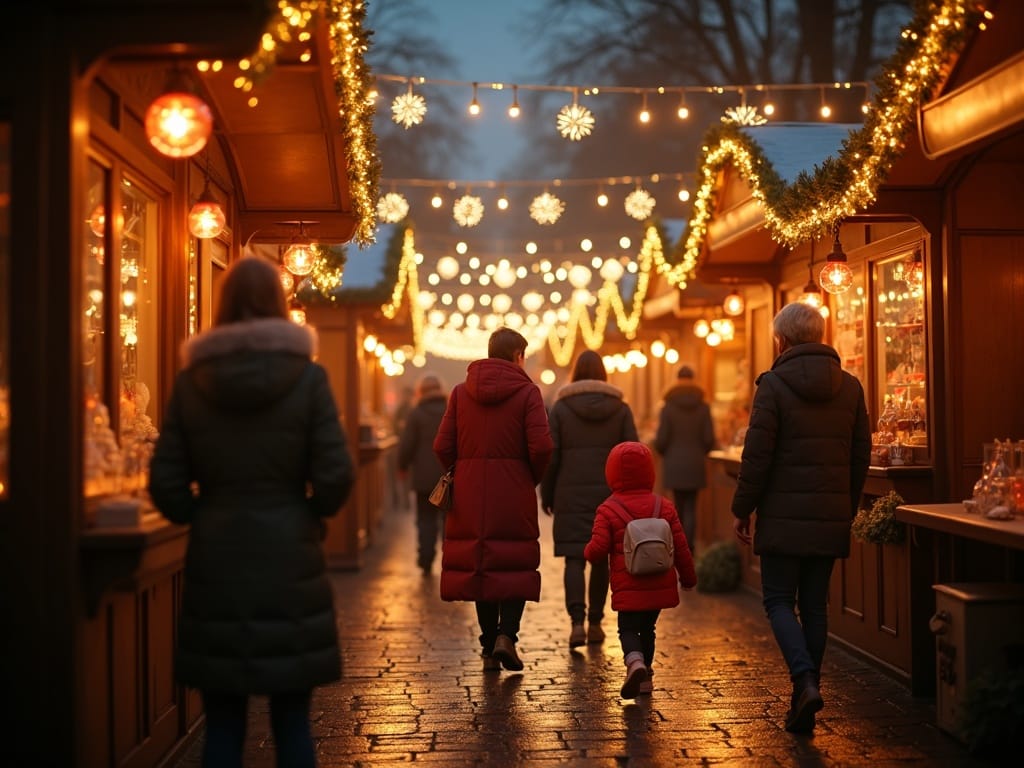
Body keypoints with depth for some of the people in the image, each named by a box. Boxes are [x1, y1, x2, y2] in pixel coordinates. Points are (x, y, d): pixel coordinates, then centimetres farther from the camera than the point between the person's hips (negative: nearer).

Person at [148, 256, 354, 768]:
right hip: (290, 564, -1)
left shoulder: (191, 381, 0)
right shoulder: (306, 376, -5)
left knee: (223, 723, 10)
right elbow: (335, 477, -10)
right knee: (292, 723, 8)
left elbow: (166, 486, -1)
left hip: (214, 565, 2)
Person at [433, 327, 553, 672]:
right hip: (514, 495, -3)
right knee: (516, 567, 6)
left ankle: (489, 648, 11)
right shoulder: (527, 391, -4)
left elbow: (443, 446, 0)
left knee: (479, 565, 10)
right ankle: (506, 634, -12)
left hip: (470, 495, 3)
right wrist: (533, 479, 6)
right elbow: (540, 447, -12)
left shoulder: (461, 391, 6)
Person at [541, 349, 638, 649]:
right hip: (609, 493, 2)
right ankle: (595, 622, 20)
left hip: (571, 495, -2)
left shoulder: (560, 408, -2)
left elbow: (550, 456, -3)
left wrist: (547, 496, 6)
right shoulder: (620, 408, 3)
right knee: (601, 557, 13)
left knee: (575, 558, -2)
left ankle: (577, 621, -19)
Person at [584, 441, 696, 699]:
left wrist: (588, 551, 11)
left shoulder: (608, 510, -7)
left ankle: (635, 662, -21)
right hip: (660, 587, 4)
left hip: (628, 588, -3)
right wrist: (688, 578, 18)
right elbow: (680, 548, 6)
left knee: (628, 629, 7)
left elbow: (598, 549, -13)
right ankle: (645, 676, 25)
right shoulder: (665, 507, 3)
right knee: (647, 628, 20)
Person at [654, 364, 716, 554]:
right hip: (695, 465, 1)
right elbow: (709, 439, -4)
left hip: (674, 465, -1)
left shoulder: (668, 407, -6)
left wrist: (664, 453, 14)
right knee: (690, 507, 4)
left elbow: (661, 440, -8)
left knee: (679, 505, 11)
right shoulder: (703, 407, -2)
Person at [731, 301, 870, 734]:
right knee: (815, 606, 11)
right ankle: (804, 706, 15)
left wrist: (742, 509, -1)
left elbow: (757, 455, -11)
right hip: (831, 517, 5)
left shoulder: (773, 385, -9)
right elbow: (861, 454, 11)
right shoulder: (850, 387, 7)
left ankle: (805, 681, -16)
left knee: (778, 601, 5)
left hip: (785, 515, -5)